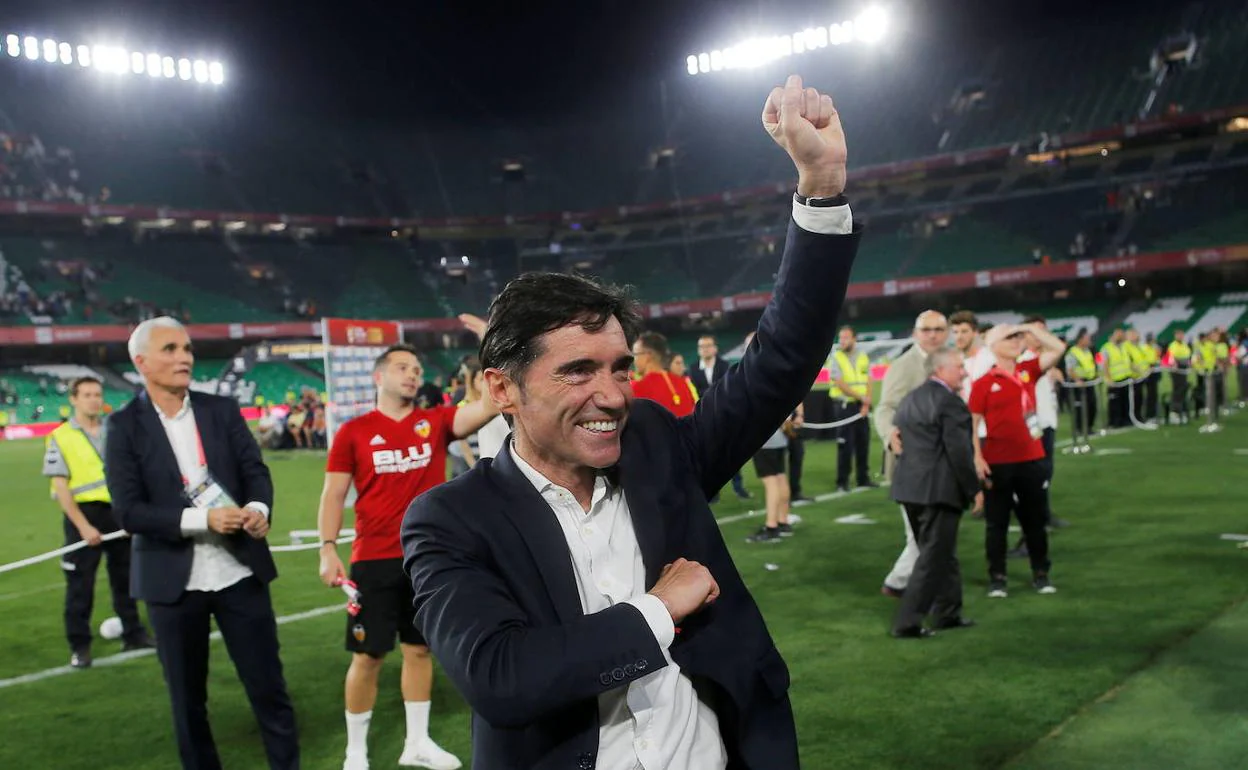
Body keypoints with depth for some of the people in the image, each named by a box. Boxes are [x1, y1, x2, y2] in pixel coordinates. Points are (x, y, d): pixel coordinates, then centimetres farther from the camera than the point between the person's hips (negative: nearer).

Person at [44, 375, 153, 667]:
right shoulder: (60, 437, -5)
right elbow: (60, 487, -10)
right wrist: (83, 525, -16)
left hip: (119, 512, 4)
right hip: (84, 514, -4)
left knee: (125, 578, 12)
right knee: (80, 585, 1)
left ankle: (133, 634, 23)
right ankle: (79, 647, 12)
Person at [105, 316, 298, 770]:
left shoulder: (222, 410, 4)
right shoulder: (125, 426, -4)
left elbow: (255, 471, 2)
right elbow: (128, 512, -11)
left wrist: (259, 508, -20)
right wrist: (201, 519, -21)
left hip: (238, 572, 2)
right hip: (174, 581, -1)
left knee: (268, 686, 7)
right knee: (187, 698, 14)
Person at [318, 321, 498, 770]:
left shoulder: (436, 422, 2)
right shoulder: (353, 432, -2)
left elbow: (491, 405, -10)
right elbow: (333, 494, 0)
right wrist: (328, 550, -9)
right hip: (375, 559, -2)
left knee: (419, 649, 14)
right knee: (368, 656, 4)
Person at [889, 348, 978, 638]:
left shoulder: (910, 398, 14)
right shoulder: (950, 402, -14)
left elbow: (898, 439, 17)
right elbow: (959, 452, -17)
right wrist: (973, 488, -8)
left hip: (910, 486, 9)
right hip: (938, 489, -9)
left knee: (941, 554, 20)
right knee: (934, 557, -1)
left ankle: (947, 612, 28)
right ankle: (907, 622, -1)